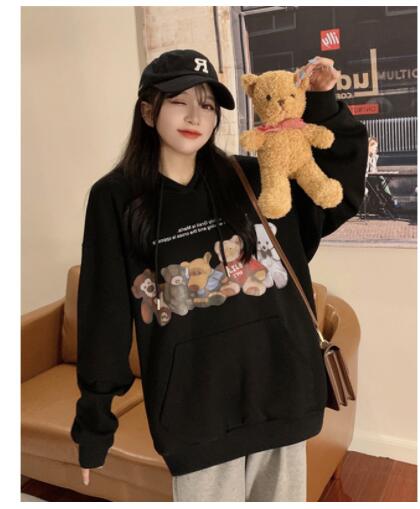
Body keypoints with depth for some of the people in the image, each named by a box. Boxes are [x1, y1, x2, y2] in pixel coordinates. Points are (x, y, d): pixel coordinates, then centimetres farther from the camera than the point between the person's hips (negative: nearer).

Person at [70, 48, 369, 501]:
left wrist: (322, 105, -4)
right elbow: (103, 312, -2)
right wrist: (94, 420, 1)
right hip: (196, 407, -2)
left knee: (284, 497, 18)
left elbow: (340, 187, 10)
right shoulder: (116, 198, -3)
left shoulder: (249, 178, 3)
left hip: (281, 388, 3)